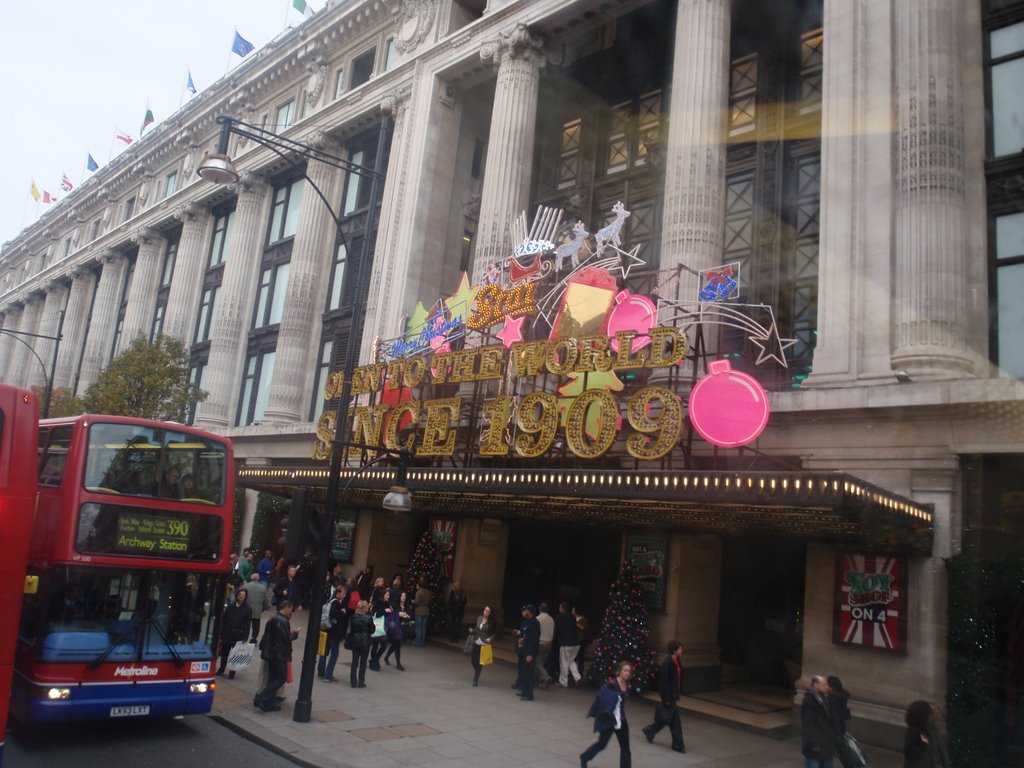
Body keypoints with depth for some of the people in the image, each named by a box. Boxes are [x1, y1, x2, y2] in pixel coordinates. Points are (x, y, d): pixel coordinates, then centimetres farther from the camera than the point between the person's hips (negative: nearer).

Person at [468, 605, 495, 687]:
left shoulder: (491, 622, -11)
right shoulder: (479, 618, 0)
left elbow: (493, 633, -4)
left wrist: (490, 639, -22)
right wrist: (472, 631, -7)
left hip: (484, 644, -4)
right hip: (476, 642, 4)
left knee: (479, 662, 1)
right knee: (473, 660, 9)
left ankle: (475, 679, 19)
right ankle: (476, 673, 40)